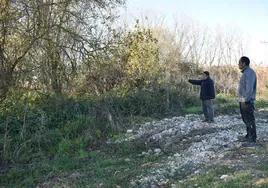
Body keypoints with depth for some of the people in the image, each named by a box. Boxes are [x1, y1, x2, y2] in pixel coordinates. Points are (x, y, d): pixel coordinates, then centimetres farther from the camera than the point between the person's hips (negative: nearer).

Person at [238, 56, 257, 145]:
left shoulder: (249, 72, -14)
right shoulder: (245, 72, 18)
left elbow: (249, 87, -22)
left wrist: (245, 99, -22)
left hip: (247, 101, -10)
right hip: (243, 101, 10)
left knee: (249, 120, -7)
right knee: (245, 119, 16)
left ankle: (252, 139, -3)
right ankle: (249, 135, 26)